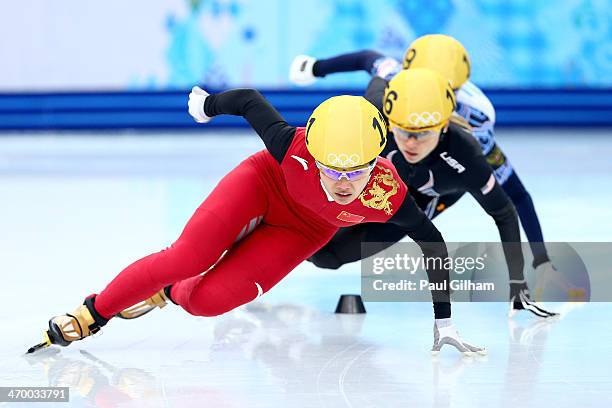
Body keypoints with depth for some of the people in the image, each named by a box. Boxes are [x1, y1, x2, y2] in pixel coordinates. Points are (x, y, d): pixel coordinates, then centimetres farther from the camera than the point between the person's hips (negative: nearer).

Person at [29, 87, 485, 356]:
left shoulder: (388, 196, -37)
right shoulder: (294, 148, -40)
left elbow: (433, 242, -20)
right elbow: (250, 100, -21)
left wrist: (444, 322, -15)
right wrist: (209, 104, 0)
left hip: (302, 231, 1)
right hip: (263, 184, -1)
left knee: (206, 300, -15)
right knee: (187, 258, -20)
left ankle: (167, 292, 19)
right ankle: (92, 313, 0)